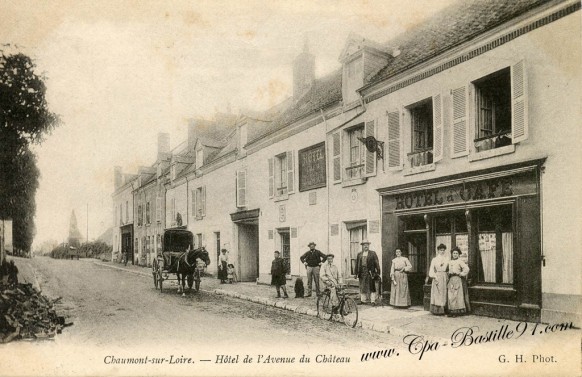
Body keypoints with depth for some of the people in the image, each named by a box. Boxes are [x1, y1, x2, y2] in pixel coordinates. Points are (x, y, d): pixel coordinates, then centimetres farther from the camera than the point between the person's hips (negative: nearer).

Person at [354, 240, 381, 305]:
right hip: (362, 272, 3)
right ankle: (363, 300, 14)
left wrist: (377, 273, -5)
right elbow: (357, 264, 12)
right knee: (362, 287, 6)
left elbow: (376, 263, 0)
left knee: (371, 287, 0)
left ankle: (372, 300, 5)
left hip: (370, 273, -3)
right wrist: (357, 273, 7)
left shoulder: (373, 253, 3)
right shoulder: (359, 254, 12)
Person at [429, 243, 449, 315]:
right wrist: (434, 277, -12)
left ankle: (442, 309, 5)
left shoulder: (446, 259, 12)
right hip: (437, 276, -3)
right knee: (437, 293, -5)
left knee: (444, 292, 1)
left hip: (444, 277, 3)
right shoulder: (434, 259, 3)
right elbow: (431, 269, -1)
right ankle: (437, 310, -3)